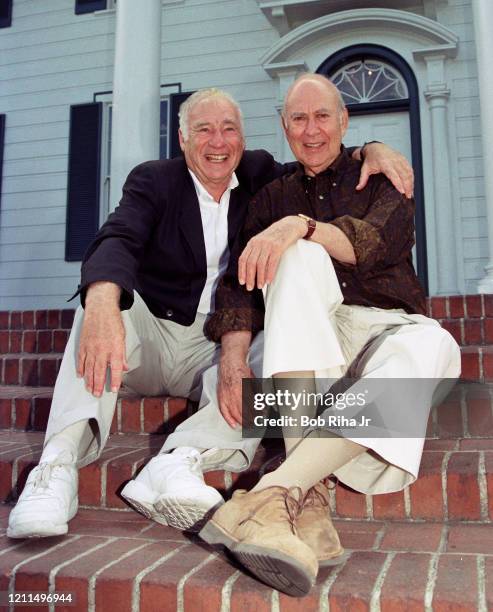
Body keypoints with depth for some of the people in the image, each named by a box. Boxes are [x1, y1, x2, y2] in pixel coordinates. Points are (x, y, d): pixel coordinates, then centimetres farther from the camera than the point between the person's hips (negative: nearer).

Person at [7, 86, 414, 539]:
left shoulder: (259, 175, 9)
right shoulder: (153, 180, -2)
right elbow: (117, 242, -21)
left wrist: (372, 150, -9)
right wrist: (102, 304, -45)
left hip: (216, 348, 2)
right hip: (150, 334, -1)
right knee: (104, 295, -31)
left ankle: (180, 463, -46)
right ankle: (59, 464, -40)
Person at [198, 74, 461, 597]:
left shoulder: (381, 180, 12)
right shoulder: (273, 197, 16)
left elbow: (375, 244, -11)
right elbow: (241, 280, 1)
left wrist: (302, 224, -29)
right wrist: (234, 359, -17)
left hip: (386, 328, 0)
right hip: (310, 336, 1)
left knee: (432, 344, -34)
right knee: (299, 258, -30)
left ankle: (275, 492, -45)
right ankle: (307, 497, -42)